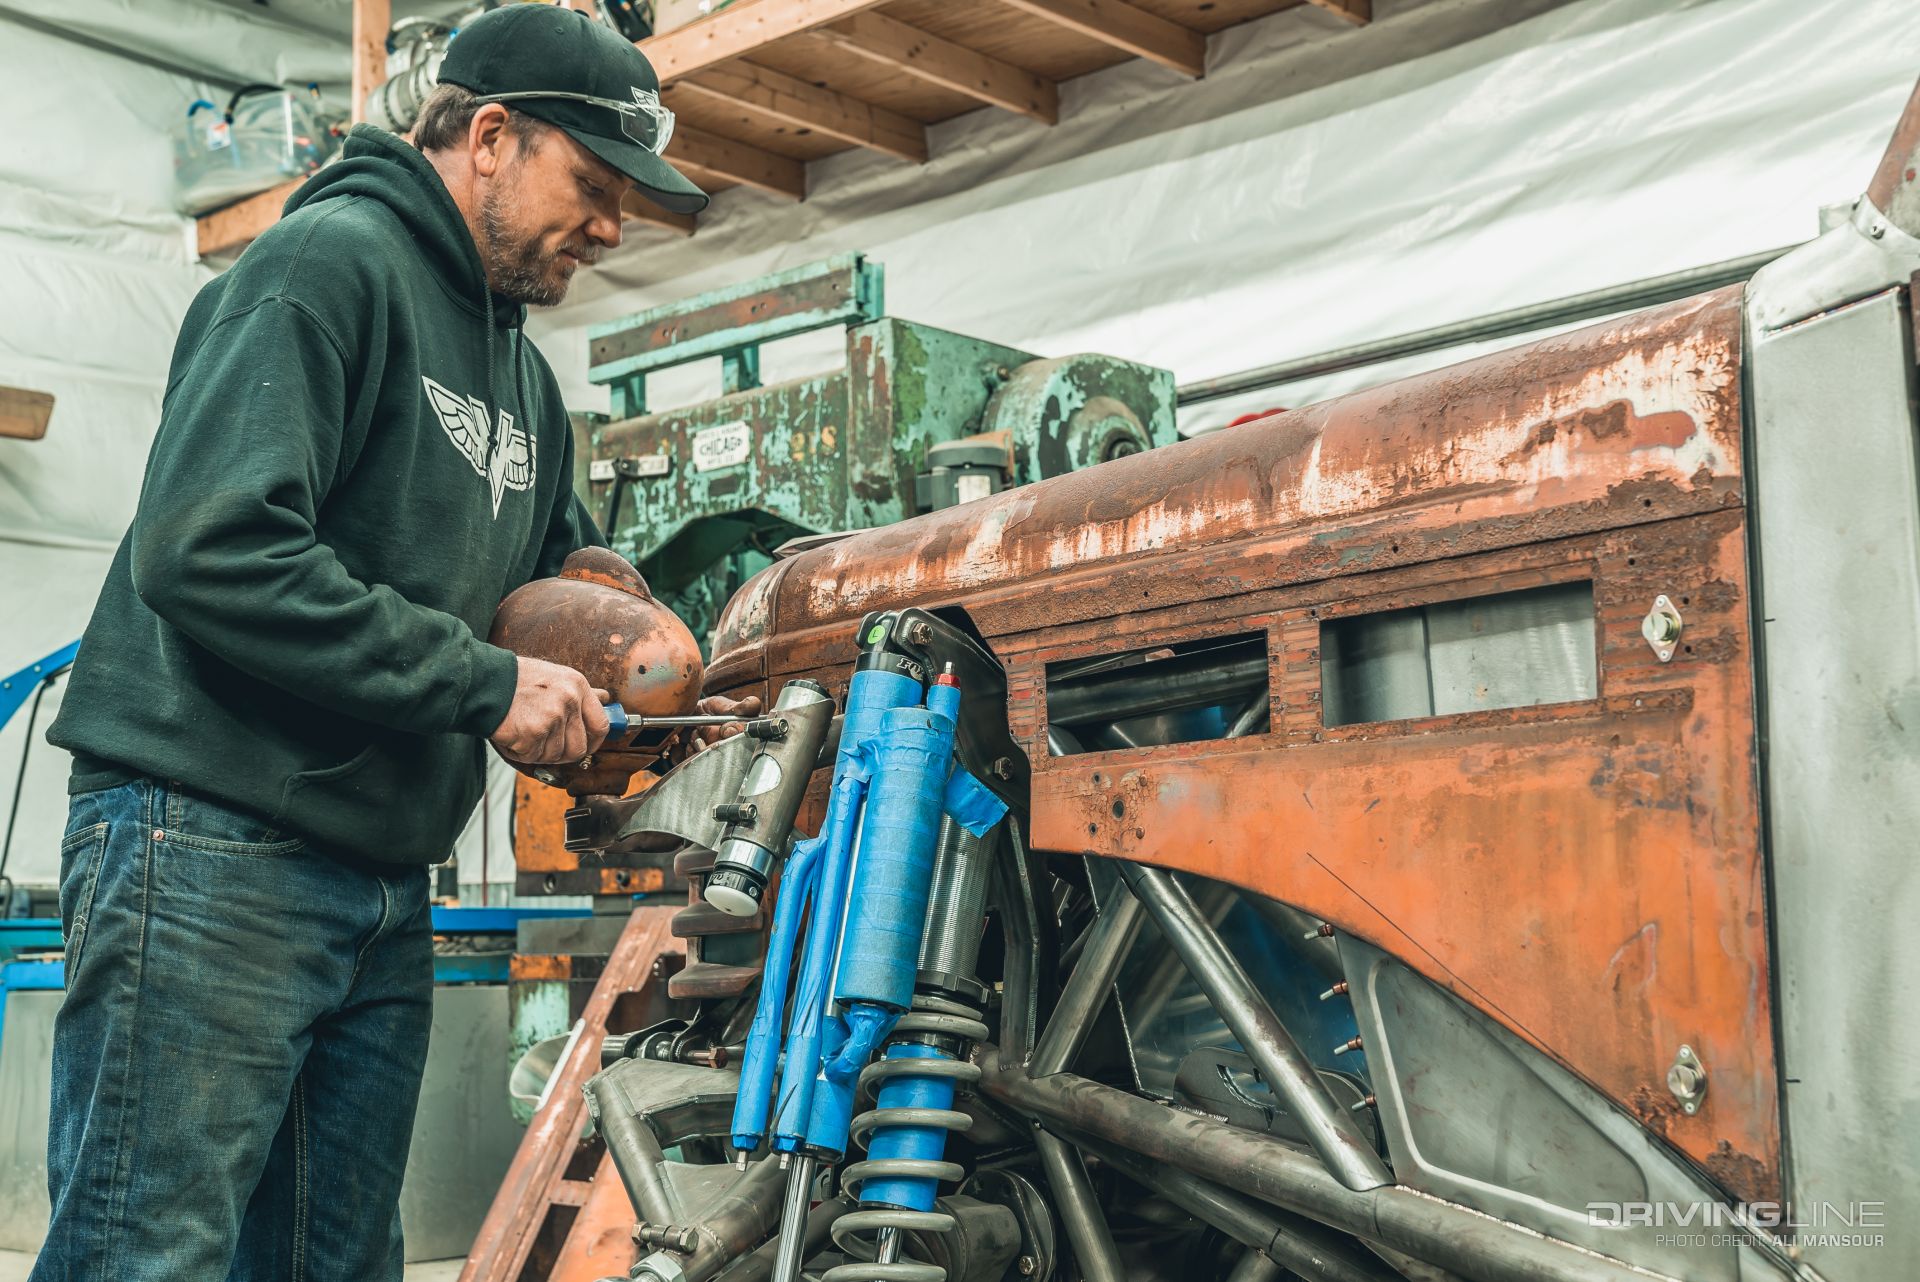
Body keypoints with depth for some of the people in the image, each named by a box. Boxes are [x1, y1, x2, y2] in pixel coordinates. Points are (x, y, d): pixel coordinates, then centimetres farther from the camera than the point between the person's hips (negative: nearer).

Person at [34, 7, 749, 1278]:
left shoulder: (525, 374, 20)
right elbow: (210, 552, -22)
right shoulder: (328, 262, -9)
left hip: (386, 878, 9)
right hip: (216, 841, -9)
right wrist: (483, 684, -18)